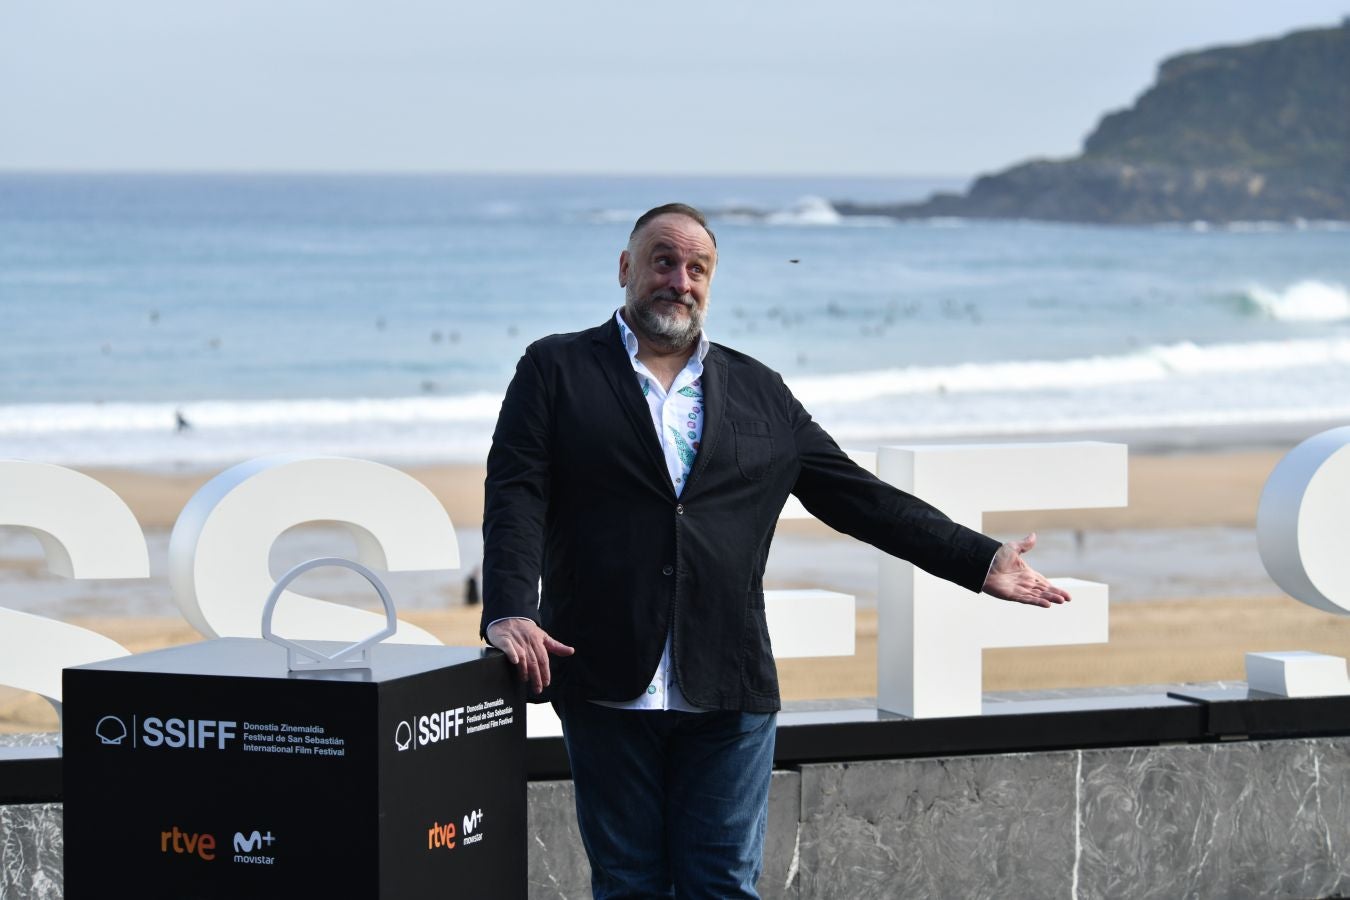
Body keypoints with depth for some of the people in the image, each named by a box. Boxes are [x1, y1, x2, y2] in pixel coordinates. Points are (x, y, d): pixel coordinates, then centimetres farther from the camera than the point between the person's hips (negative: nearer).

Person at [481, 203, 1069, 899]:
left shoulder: (758, 392, 16)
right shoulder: (556, 370, 7)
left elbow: (857, 497, 16)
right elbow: (515, 496, -3)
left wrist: (979, 561, 9)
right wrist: (509, 612, -20)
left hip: (727, 696, 2)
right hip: (606, 686, -2)